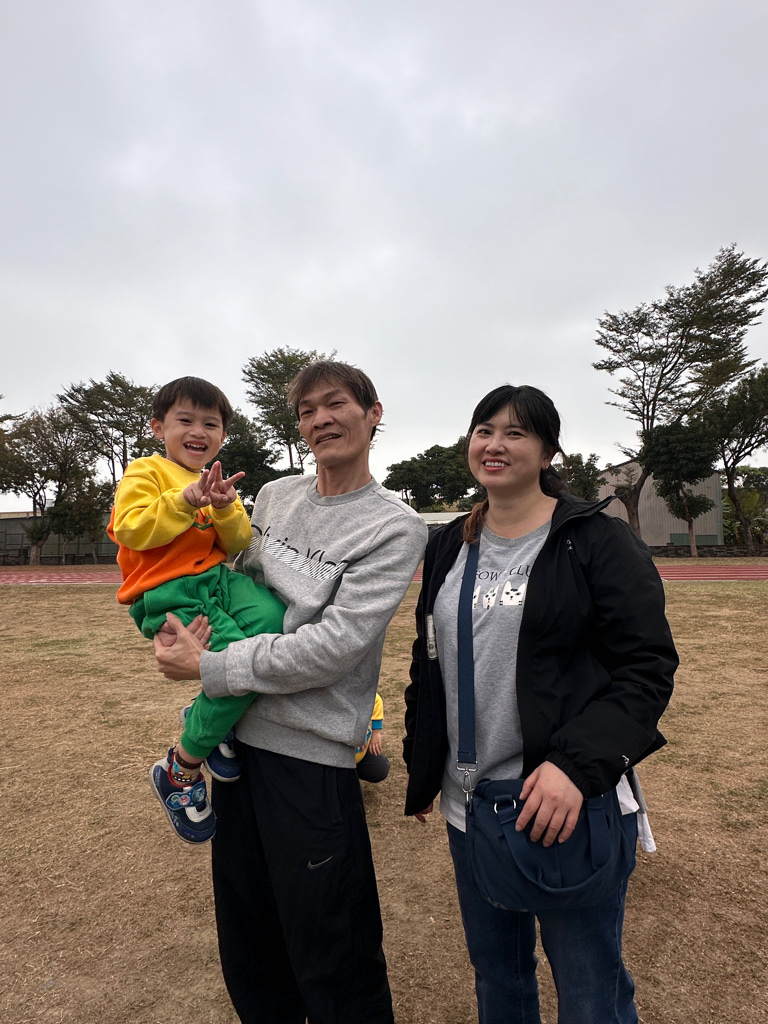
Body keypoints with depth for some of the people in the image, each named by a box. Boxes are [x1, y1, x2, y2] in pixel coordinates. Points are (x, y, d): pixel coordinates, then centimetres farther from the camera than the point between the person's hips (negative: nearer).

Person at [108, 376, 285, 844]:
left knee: (273, 618, -25)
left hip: (217, 579, 6)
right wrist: (184, 501, -19)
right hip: (168, 595, -6)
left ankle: (207, 715, 1)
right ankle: (179, 769, 3)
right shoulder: (146, 472, 3)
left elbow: (239, 543, 13)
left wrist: (226, 509, -6)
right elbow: (129, 529, -12)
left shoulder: (217, 484, 23)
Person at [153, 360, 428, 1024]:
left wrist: (210, 669, -15)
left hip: (312, 753, -6)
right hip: (238, 735, 6)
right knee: (246, 944, 24)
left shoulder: (394, 528, -13)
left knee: (331, 965, 9)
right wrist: (198, 627, 0)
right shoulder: (275, 496, 7)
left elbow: (333, 645, -20)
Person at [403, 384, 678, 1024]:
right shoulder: (448, 547, 6)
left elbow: (649, 665, -13)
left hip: (573, 803, -4)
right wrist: (421, 771, 14)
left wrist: (577, 764, -24)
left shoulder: (597, 539, -9)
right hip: (470, 808, 5)